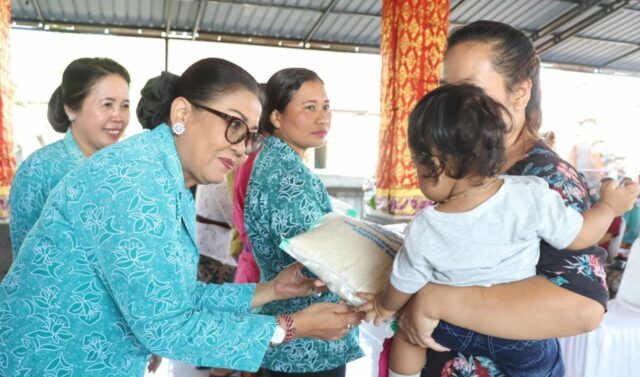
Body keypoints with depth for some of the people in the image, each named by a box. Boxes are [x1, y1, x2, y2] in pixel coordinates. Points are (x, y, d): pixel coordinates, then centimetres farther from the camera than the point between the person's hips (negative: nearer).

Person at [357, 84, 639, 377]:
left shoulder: (423, 232, -24)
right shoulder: (532, 196, -27)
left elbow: (403, 288, -7)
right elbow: (579, 237, -11)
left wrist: (384, 306, 16)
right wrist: (610, 206, 9)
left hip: (454, 330, 0)